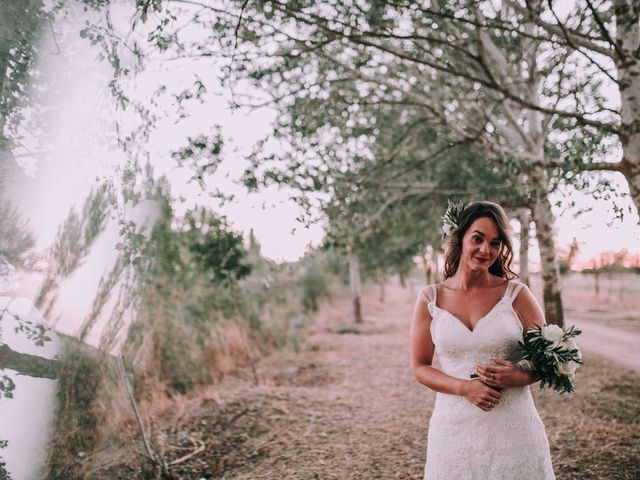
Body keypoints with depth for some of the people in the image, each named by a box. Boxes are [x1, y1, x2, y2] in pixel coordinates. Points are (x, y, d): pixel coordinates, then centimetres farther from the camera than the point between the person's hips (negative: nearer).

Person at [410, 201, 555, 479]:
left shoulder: (516, 294, -4)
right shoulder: (430, 299, -2)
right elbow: (419, 367, 2)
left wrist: (520, 377, -17)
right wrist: (465, 387, -14)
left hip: (513, 426, 0)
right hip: (454, 426, 1)